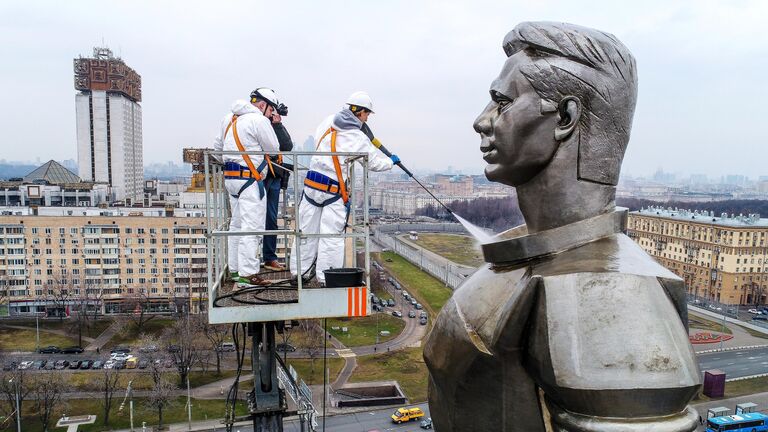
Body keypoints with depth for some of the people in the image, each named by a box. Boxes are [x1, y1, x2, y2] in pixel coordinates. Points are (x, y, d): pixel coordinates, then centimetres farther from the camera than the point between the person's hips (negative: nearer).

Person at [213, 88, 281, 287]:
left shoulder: (229, 118, 14)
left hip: (230, 178, 9)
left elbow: (217, 146, 20)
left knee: (237, 224, 17)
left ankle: (234, 269, 26)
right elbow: (273, 148, -6)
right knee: (252, 227, -8)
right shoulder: (259, 120, -12)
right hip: (250, 180, -9)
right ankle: (248, 274, -8)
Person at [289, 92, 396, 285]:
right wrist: (391, 161, 23)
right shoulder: (359, 138, -8)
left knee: (307, 230, 13)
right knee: (331, 235, 0)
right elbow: (375, 162, 2)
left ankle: (298, 271, 22)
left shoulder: (327, 122, 5)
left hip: (312, 183, 6)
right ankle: (326, 278, 4)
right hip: (334, 191, -6)